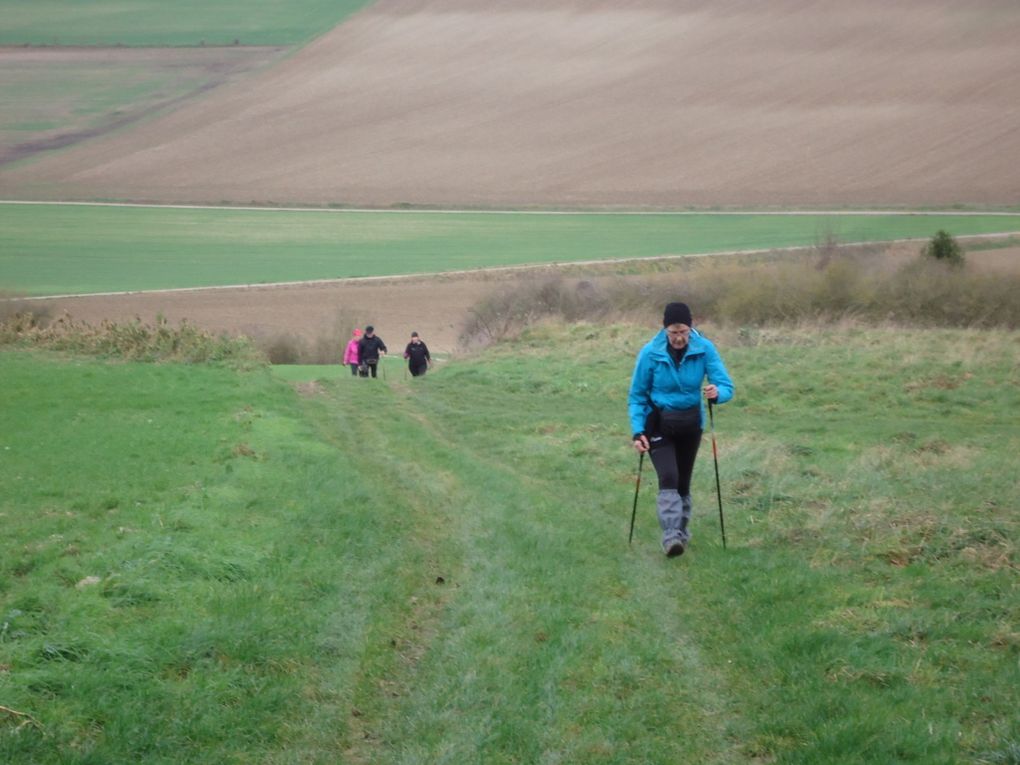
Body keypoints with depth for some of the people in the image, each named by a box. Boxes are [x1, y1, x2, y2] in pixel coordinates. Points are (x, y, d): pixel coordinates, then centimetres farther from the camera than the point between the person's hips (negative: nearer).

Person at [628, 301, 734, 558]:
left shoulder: (704, 349, -14)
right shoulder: (650, 353, -17)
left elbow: (726, 386, -17)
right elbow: (637, 397, -8)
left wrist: (718, 393, -41)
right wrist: (638, 431, -17)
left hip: (690, 423, 2)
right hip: (659, 423, -2)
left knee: (683, 480, 13)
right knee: (668, 477, -20)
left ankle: (681, 531, 31)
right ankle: (671, 537, -28)